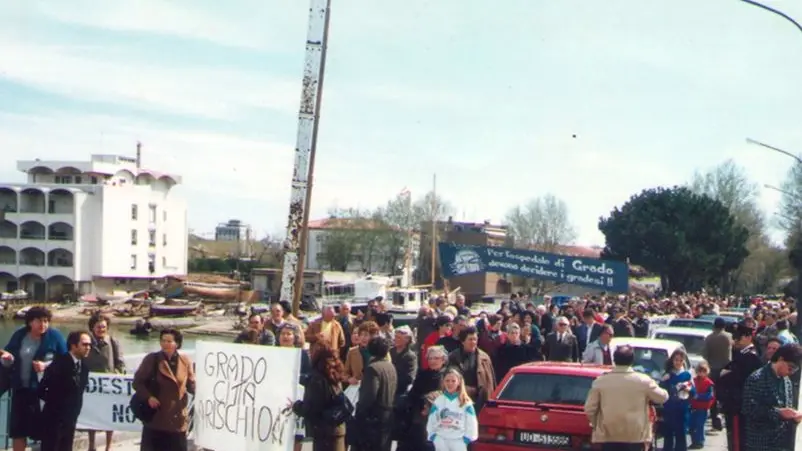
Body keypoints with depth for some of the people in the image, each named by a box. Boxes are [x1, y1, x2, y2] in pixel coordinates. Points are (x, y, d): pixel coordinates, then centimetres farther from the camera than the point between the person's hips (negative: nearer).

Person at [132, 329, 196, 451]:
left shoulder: (185, 362, 2)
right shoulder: (151, 359, -3)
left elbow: (192, 387, 4)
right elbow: (137, 382, 0)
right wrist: (148, 397, -14)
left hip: (177, 419, 1)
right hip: (155, 416, -1)